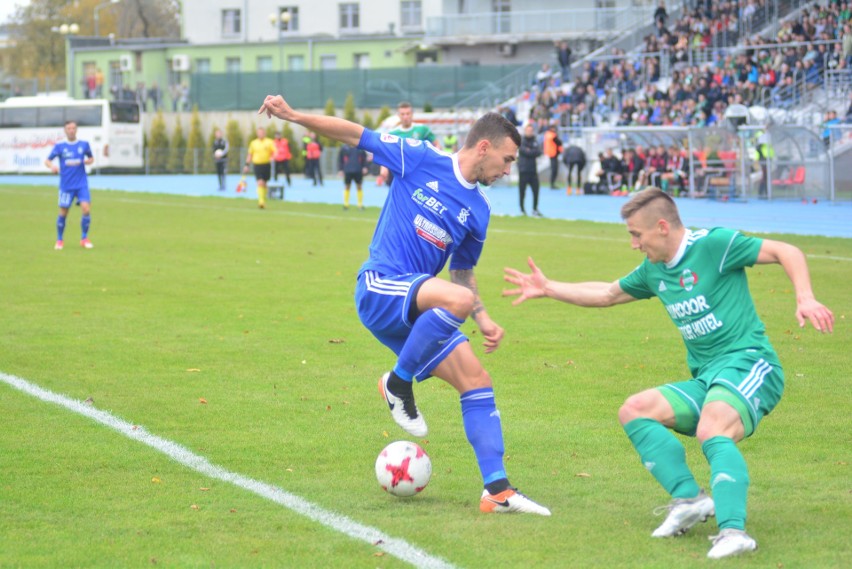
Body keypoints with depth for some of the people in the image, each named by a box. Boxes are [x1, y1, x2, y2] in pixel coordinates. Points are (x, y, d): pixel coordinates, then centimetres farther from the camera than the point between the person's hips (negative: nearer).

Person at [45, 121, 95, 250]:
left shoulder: (84, 145, 4)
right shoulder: (60, 146, 0)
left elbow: (91, 158, 18)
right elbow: (47, 160, 2)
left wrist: (88, 161, -6)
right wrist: (52, 166, -20)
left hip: (82, 184, 1)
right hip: (66, 185, -1)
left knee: (86, 209, -14)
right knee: (63, 213, 2)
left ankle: (84, 238, 1)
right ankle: (59, 240, 21)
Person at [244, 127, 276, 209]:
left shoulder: (269, 142, 2)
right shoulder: (253, 143, 8)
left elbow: (275, 152, -5)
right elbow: (249, 155, 16)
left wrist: (272, 157, -26)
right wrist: (247, 165, 12)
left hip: (266, 164, 1)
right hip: (257, 164, -1)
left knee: (264, 183, 11)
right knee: (260, 183, -15)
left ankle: (263, 200, 27)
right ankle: (261, 201, -22)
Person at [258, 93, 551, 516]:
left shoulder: (477, 211, 14)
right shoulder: (421, 160, -2)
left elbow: (462, 273, 25)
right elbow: (355, 135, 2)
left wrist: (484, 321, 10)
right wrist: (293, 116, -8)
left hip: (418, 309, 7)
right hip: (379, 287, -7)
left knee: (478, 382, -4)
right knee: (459, 300, -34)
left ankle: (498, 491, 1)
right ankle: (398, 383, -13)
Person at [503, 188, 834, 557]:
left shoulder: (713, 244, -8)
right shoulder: (654, 270, 16)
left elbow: (786, 253, -7)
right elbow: (606, 294, 33)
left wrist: (805, 298, -22)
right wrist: (547, 289, 32)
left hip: (747, 364, -9)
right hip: (705, 379, 9)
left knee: (711, 433, -34)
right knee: (633, 411, -5)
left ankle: (733, 531, -47)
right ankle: (688, 498, -15)